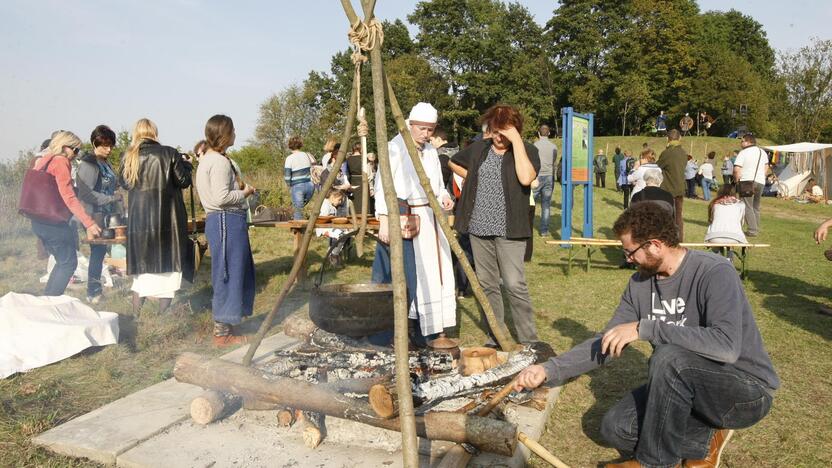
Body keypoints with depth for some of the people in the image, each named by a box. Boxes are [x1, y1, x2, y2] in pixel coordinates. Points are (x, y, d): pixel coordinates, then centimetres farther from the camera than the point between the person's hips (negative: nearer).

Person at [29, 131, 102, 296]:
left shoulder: (42, 161, 15)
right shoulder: (61, 162, -12)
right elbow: (69, 198, -21)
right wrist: (89, 223, -26)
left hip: (39, 220, 9)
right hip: (54, 222, -9)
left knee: (62, 261, 17)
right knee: (68, 262, -2)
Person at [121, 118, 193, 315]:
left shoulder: (129, 157, 4)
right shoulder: (169, 153, -7)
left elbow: (124, 182, 16)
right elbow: (183, 181, -4)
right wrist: (186, 164, 13)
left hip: (138, 219, 4)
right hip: (166, 217, -4)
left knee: (143, 269, 15)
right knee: (169, 268, 5)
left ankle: (136, 316, 18)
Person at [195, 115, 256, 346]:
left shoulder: (208, 159, 18)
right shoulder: (219, 162, -15)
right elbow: (222, 198, -22)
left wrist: (239, 187, 14)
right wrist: (244, 192, -7)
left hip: (223, 220, 11)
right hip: (227, 221, -11)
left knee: (236, 273, 15)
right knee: (228, 274, -5)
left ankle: (225, 327, 23)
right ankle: (222, 333, 3)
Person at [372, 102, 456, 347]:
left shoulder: (431, 151, 14)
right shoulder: (394, 148, -7)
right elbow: (382, 187, -11)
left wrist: (443, 196, 2)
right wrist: (384, 220, -18)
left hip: (428, 219, 7)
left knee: (429, 273, 6)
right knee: (403, 275, -6)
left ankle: (426, 329, 17)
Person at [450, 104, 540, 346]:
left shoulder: (527, 150, -4)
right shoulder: (479, 148, 10)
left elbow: (526, 178, -24)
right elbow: (454, 162, 27)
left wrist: (516, 140, -20)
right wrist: (473, 179, 12)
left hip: (508, 229, -5)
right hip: (478, 227, 5)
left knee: (515, 285, -10)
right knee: (487, 285, 11)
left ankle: (529, 342, 3)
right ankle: (495, 338, 23)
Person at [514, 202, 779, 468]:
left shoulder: (715, 273, -24)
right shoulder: (640, 283, -2)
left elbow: (727, 346, -39)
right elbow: (607, 342, -1)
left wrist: (645, 328, -36)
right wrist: (550, 371, -13)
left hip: (746, 389, -6)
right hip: (689, 388, 7)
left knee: (668, 357, -33)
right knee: (615, 427, -6)